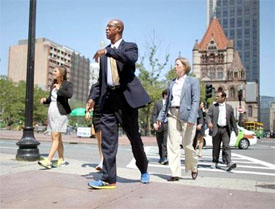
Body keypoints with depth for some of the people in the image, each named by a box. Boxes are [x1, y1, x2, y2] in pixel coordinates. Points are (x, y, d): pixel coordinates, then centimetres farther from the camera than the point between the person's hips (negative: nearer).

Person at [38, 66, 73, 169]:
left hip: (61, 113, -8)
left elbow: (69, 95, -23)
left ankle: (48, 160, -16)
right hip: (51, 111, 8)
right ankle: (61, 159, 20)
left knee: (55, 137, -12)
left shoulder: (68, 84, -4)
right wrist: (45, 100, 3)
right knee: (57, 137, 11)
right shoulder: (53, 85, 16)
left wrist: (59, 89, -13)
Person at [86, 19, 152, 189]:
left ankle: (144, 171, 29)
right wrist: (94, 97, 10)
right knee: (108, 140, -2)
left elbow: (132, 58, -21)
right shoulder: (104, 53, 19)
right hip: (108, 98, 5)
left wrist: (108, 51, -22)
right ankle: (109, 179, 2)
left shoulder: (130, 46, 4)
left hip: (126, 97, -4)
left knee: (134, 137, 7)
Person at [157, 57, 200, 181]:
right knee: (172, 144, 0)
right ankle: (175, 173, 5)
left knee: (187, 144, -1)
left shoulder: (193, 81, 2)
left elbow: (195, 101, -7)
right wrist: (161, 117, 14)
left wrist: (191, 119, -18)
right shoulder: (172, 82, 17)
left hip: (186, 114, -5)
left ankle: (193, 168, 25)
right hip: (172, 114, 5)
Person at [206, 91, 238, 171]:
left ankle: (228, 163, -16)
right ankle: (215, 162, 21)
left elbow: (232, 119, 14)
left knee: (226, 146, -10)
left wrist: (236, 130, 16)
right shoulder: (212, 107, 7)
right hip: (216, 129, 0)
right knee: (216, 147, 7)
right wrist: (209, 122, -24)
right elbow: (208, 116, -2)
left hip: (225, 129, 0)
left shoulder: (229, 107, 10)